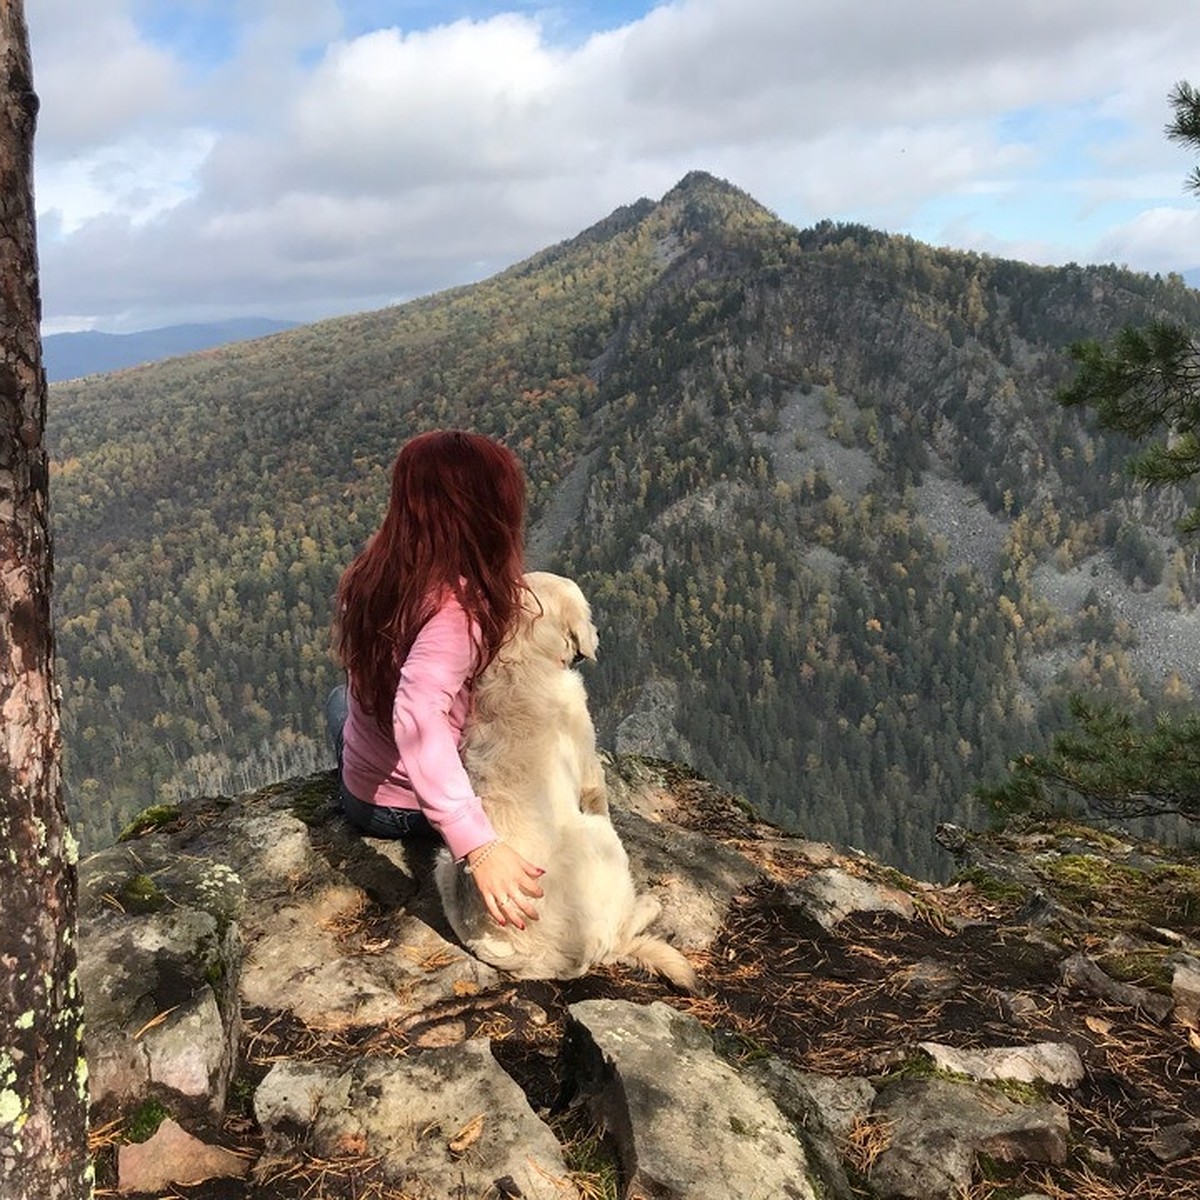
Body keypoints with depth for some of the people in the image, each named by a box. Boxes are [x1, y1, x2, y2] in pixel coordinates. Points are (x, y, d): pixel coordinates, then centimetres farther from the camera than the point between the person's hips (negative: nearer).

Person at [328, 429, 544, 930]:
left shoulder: (374, 572, -12)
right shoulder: (454, 606, -33)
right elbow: (418, 716, -48)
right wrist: (479, 846, -54)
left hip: (361, 794, 6)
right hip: (415, 810, -6)